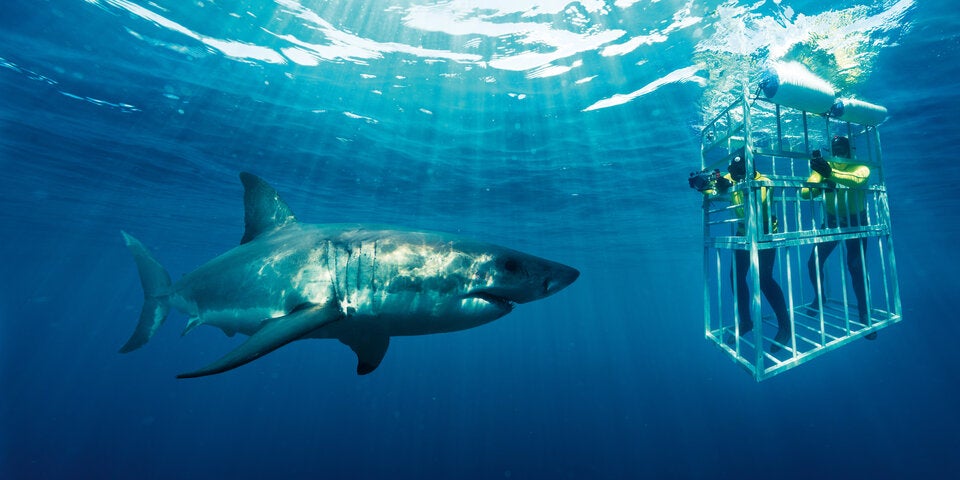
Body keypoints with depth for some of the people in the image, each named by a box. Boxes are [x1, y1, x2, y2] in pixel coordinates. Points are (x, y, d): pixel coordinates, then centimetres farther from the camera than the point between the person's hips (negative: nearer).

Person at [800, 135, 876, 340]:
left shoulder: (861, 168, -9)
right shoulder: (824, 167, -3)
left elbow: (857, 179, -35)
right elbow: (804, 193, -15)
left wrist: (831, 173, -50)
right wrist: (819, 186, -35)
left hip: (856, 221, -2)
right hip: (831, 221, 2)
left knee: (856, 267, -8)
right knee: (814, 262, -3)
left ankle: (864, 314, 6)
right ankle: (819, 296, 25)